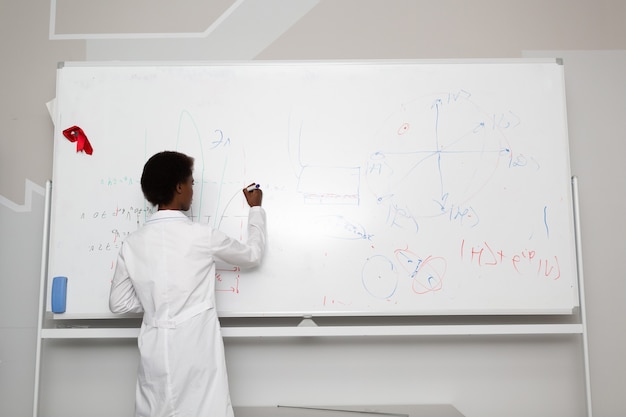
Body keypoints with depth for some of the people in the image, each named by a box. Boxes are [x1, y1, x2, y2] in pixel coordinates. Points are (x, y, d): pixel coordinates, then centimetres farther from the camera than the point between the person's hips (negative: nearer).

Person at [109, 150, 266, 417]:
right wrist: (256, 209, 19)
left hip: (155, 354, 5)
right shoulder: (202, 236, -9)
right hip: (195, 353, -4)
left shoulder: (132, 243, 1)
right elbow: (252, 256, 7)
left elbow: (119, 303, 9)